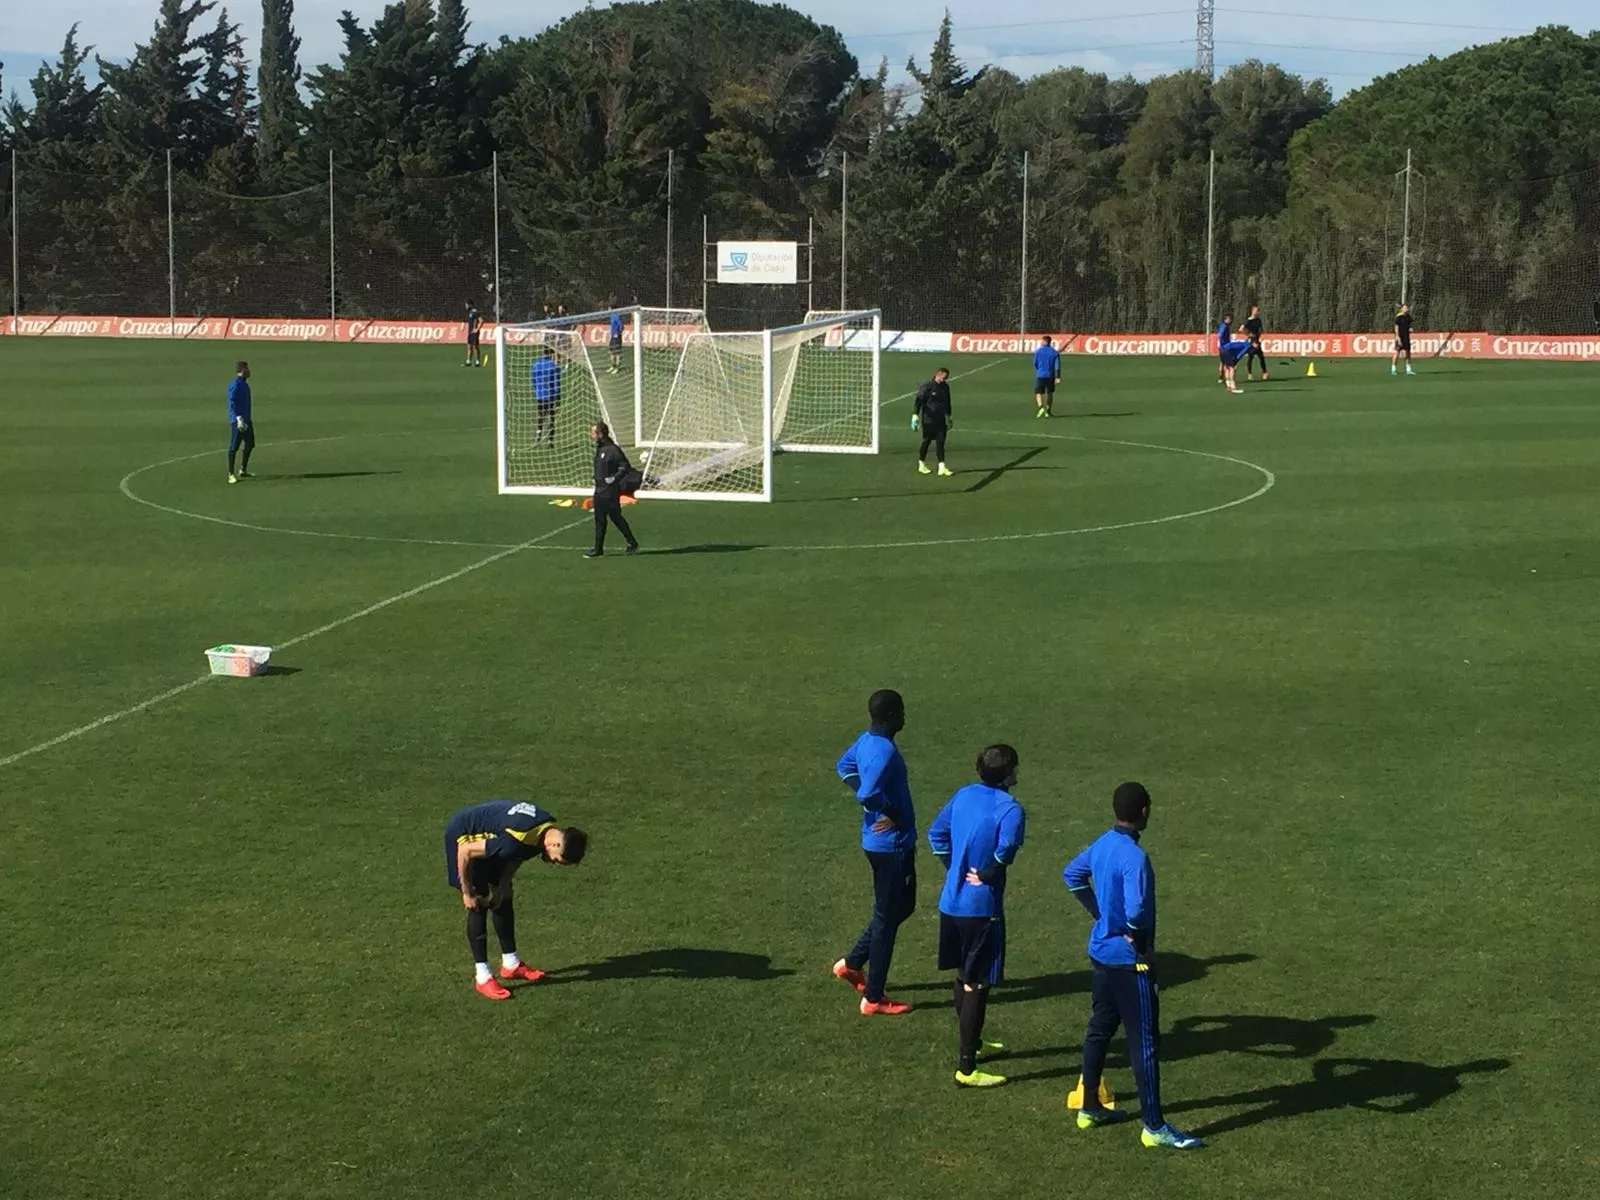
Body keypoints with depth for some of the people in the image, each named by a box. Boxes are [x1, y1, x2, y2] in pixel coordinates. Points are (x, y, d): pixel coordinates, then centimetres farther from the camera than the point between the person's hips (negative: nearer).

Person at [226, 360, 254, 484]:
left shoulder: (244, 384, 16)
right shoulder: (235, 385, -15)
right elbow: (232, 402, -22)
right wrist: (239, 418, -29)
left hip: (246, 419, 10)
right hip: (237, 421, -10)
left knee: (250, 444, 16)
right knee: (234, 447, -5)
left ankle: (243, 470, 28)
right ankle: (231, 475, -2)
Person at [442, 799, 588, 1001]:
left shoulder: (549, 828, -13)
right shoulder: (517, 839, -39)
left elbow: (516, 858, 3)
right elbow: (465, 852, -32)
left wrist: (502, 888, -5)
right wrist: (467, 893, -19)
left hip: (486, 836, 9)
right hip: (463, 837, -9)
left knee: (503, 900, 11)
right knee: (479, 905, -10)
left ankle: (510, 964, 23)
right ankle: (482, 976, -5)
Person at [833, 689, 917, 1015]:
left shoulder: (866, 741, 5)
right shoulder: (885, 751, -25)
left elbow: (844, 767, 23)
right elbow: (868, 794, -35)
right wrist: (894, 814, -18)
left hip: (880, 842, 10)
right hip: (892, 844, -10)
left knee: (901, 906, 24)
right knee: (888, 916, 1)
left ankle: (852, 963, 29)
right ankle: (873, 999, 9)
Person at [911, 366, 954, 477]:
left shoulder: (945, 387, 11)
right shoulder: (927, 385, -10)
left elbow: (947, 403, 25)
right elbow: (918, 401, -13)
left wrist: (949, 417, 29)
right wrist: (915, 416, -21)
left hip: (940, 420, 5)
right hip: (928, 420, -5)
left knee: (940, 443, -2)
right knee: (927, 441, 4)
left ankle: (942, 467, -4)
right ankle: (921, 465, 20)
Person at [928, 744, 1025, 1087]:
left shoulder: (963, 795, 6)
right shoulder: (1009, 808, -16)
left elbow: (936, 833, 13)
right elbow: (1006, 847, -31)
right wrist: (987, 874, -15)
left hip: (951, 902, 8)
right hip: (981, 907, -8)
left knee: (964, 975, 23)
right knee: (977, 985, -2)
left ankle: (971, 1043, 41)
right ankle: (966, 1068, 0)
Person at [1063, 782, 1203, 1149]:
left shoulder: (1102, 844, 4)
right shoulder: (1134, 857, -23)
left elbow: (1072, 875, 20)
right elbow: (1136, 911, -32)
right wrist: (1142, 940, -13)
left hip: (1101, 954, 9)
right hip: (1130, 961, -9)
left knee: (1099, 1030, 19)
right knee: (1145, 1043, -2)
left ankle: (1089, 1108, 30)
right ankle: (1155, 1128, 3)